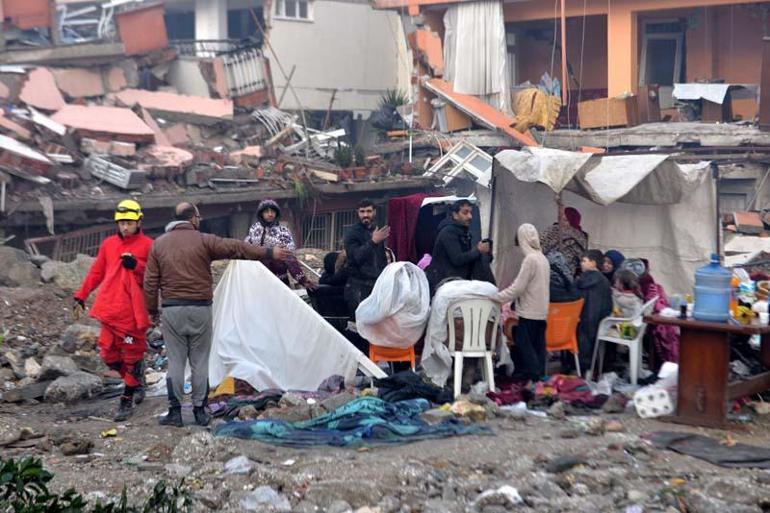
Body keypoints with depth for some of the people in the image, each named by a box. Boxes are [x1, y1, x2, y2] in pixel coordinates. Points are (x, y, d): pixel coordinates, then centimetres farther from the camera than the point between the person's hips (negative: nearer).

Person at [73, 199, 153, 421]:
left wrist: (136, 266, -19)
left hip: (134, 311, -4)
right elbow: (96, 272, 16)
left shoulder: (147, 245, -3)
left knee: (132, 356, 2)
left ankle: (127, 401, 12)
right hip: (110, 309, 4)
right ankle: (136, 380, 29)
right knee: (108, 354, 6)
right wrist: (81, 296, 14)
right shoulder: (108, 244, 10)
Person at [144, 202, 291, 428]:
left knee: (175, 361, 6)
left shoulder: (159, 244, 6)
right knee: (200, 362, 6)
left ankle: (175, 411, 5)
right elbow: (236, 248, -8)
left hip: (172, 310, 2)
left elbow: (150, 281, 6)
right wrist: (269, 253, -5)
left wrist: (152, 310, 14)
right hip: (200, 309, -2)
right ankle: (200, 411, 10)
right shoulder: (204, 241, -4)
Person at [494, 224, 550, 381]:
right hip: (541, 312, 8)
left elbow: (518, 287, -17)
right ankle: (538, 376, 13)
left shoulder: (530, 258, -15)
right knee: (537, 348, 10)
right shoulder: (543, 258, 10)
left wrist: (496, 297, -10)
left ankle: (532, 376, -2)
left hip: (529, 312, -8)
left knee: (524, 347, -2)